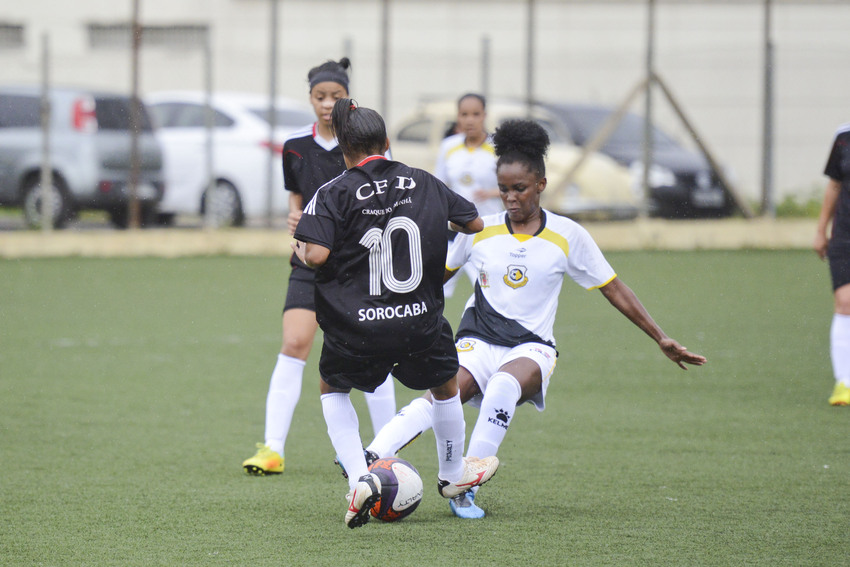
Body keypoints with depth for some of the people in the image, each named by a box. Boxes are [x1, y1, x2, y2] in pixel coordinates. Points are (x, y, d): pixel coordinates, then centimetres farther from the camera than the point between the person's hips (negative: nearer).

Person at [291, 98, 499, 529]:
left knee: (333, 388, 26)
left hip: (355, 327, -1)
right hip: (419, 323, 2)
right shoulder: (424, 184, 2)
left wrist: (299, 249, 5)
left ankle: (359, 479, 7)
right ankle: (452, 474, 47)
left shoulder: (333, 194, -8)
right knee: (445, 383, 30)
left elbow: (316, 255, -17)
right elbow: (474, 223, 12)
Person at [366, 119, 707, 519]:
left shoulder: (567, 236, 2)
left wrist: (662, 340, 7)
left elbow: (614, 290, 8)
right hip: (478, 341, 1)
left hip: (532, 348, -1)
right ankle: (369, 460, -52)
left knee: (505, 384, -38)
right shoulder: (478, 229, 5)